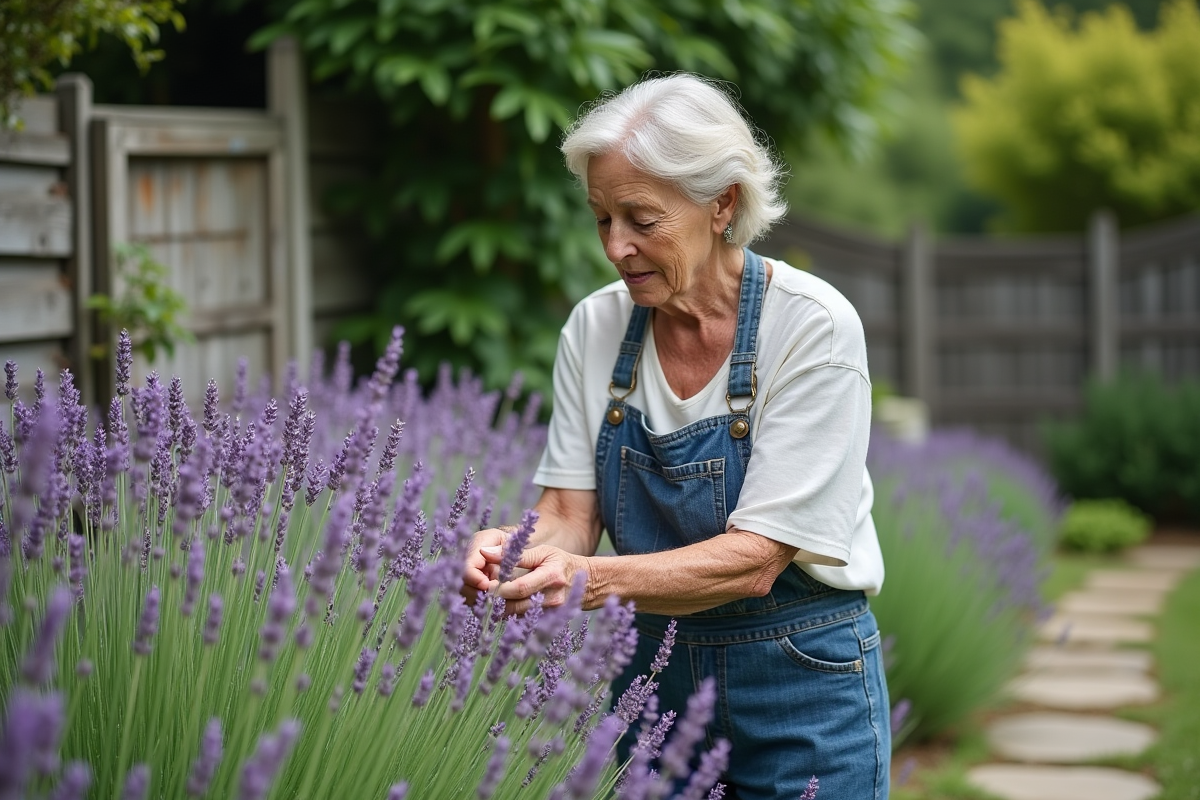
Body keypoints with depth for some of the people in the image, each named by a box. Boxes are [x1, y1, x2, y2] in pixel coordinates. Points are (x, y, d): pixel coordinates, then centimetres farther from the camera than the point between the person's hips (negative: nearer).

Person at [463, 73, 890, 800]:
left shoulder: (812, 326, -18)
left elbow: (755, 559, -23)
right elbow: (569, 514, -4)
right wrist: (519, 549, -27)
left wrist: (599, 578, -37)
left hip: (801, 690, -4)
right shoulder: (596, 326, -3)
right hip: (654, 673, 4)